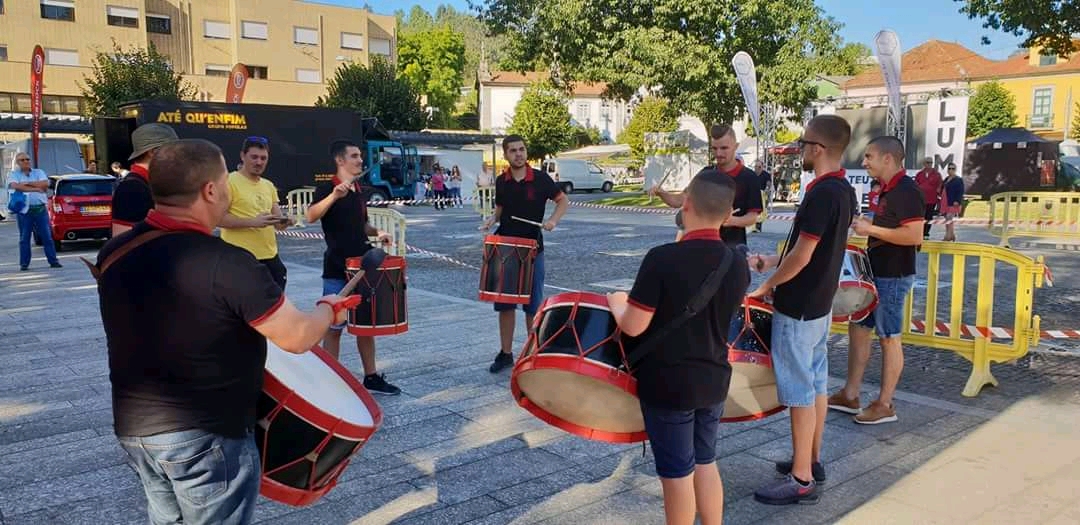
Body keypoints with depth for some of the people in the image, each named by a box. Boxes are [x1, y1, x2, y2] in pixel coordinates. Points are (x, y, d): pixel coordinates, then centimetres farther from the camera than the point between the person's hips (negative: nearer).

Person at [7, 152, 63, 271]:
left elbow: (45, 184, -6)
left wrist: (27, 183, -9)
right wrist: (36, 188, -13)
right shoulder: (13, 174, 6)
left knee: (47, 236, 2)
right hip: (23, 210, -1)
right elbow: (16, 186, -14)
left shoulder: (38, 172, 12)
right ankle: (24, 264, 10)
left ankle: (53, 261, 5)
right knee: (24, 238, 4)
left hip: (40, 209, 1)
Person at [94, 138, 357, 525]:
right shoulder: (227, 264, -24)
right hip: (207, 436, -6)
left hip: (134, 428, 7)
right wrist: (330, 308, 1)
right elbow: (297, 338, -18)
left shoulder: (112, 254, -3)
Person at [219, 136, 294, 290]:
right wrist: (253, 222, -23)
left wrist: (283, 221, -8)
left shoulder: (268, 185, 14)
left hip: (270, 256, 7)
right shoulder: (230, 181, -8)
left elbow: (277, 216, 16)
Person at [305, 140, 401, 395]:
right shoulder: (327, 188, -10)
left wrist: (377, 233, 5)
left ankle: (371, 377, 23)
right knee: (334, 326, 2)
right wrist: (334, 195, -40)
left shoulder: (359, 191, 11)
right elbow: (311, 217, -27)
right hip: (337, 271, -7)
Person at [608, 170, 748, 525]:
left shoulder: (662, 259, -22)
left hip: (668, 383, -5)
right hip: (714, 379, 6)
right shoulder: (738, 265, -3)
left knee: (677, 472, 9)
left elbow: (634, 326, -19)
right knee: (705, 462, 22)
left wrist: (617, 302, 1)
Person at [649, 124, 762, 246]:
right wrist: (661, 193, -17)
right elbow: (680, 200, 4)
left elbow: (753, 217, -10)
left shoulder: (750, 178, -9)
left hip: (733, 245, -4)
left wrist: (732, 221, -30)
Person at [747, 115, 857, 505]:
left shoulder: (822, 193, -23)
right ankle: (811, 460, 29)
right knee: (816, 383, 17)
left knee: (798, 390, -2)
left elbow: (801, 257, -22)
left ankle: (801, 479, 6)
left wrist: (768, 286, -7)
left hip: (797, 307, -10)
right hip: (820, 303, 10)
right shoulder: (843, 190, 7)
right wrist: (771, 261, 16)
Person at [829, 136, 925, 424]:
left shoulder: (906, 191, -18)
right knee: (858, 328, 14)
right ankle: (850, 395, 23)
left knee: (889, 338, 0)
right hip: (876, 272, 10)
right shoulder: (888, 189, 12)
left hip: (893, 276, -10)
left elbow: (914, 235, -26)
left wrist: (871, 229, -22)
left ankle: (884, 405, 12)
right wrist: (867, 224, 7)